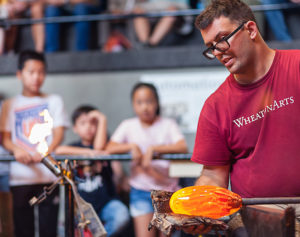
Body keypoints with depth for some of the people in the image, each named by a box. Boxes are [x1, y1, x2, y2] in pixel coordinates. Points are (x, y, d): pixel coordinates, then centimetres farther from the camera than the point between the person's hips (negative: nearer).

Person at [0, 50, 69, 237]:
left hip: (48, 174, 0)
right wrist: (16, 150, -18)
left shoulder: (54, 101, 12)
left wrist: (46, 151, -19)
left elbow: (59, 133, 2)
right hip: (20, 177, 1)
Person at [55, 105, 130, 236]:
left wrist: (102, 119, -13)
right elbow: (59, 150, -14)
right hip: (84, 205, 1)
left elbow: (99, 147, -21)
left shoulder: (104, 147, 5)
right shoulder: (75, 147, 8)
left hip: (106, 202, -1)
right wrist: (87, 152, -21)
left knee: (122, 216, -30)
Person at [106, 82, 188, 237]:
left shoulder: (167, 124, 1)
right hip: (141, 190, 0)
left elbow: (183, 147, -15)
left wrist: (153, 149, -22)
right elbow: (109, 149, -4)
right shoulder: (128, 126, 6)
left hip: (167, 189, 0)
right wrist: (132, 146, -18)